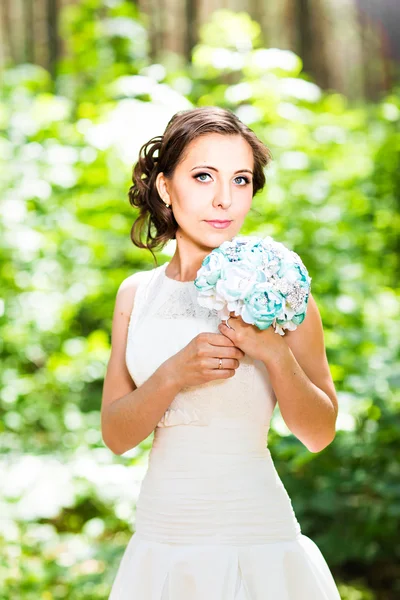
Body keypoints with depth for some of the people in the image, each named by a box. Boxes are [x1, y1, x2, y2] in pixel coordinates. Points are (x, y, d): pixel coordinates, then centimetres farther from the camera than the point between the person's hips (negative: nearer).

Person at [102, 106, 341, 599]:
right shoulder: (136, 294, 4)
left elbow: (319, 434, -3)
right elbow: (115, 435, 1)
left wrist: (275, 353, -19)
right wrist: (174, 375, -15)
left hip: (255, 540, -3)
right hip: (160, 538, 3)